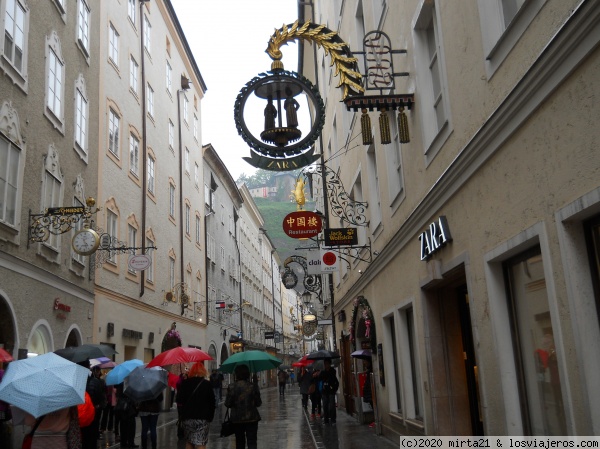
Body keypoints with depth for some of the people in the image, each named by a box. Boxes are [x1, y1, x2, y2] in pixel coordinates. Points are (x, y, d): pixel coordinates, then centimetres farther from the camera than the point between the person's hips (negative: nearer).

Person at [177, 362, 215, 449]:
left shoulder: (185, 383, -2)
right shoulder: (207, 384, -5)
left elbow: (179, 400, -4)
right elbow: (212, 402, -4)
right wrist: (211, 416, 7)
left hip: (187, 417, 2)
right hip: (203, 418, -2)